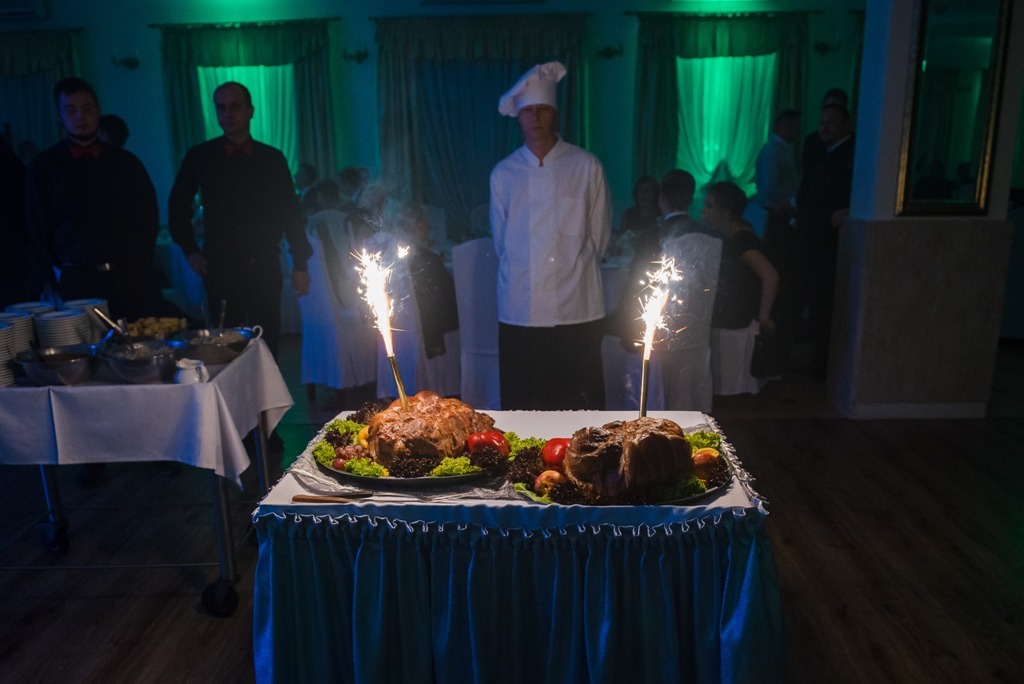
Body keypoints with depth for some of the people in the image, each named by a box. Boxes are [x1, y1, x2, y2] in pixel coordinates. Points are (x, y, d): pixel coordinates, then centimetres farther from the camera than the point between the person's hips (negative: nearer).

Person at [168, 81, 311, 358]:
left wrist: (300, 264, 4)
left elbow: (290, 211, 7)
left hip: (265, 268, 1)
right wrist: (190, 250, 8)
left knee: (267, 343, 4)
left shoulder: (272, 158, 5)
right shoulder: (200, 157, 4)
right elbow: (178, 206, 15)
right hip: (220, 269, 0)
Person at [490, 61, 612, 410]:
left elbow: (599, 236, 7)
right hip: (520, 311, 2)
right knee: (521, 405, 8)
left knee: (580, 404, 4)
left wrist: (572, 272, 11)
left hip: (577, 310, -2)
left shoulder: (586, 167, 1)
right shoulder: (503, 174, 7)